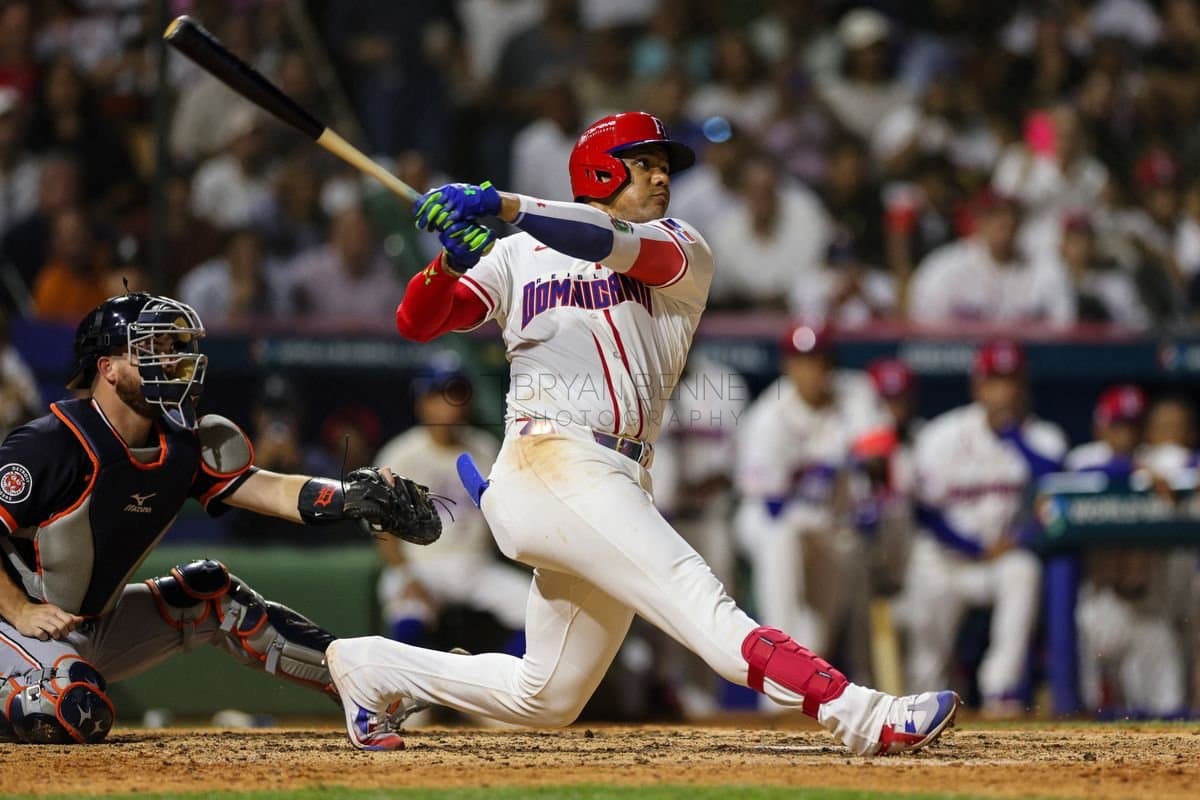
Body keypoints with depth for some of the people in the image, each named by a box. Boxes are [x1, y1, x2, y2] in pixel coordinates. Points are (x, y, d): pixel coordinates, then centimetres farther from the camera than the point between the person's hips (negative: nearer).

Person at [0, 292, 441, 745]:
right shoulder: (50, 445, -23)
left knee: (212, 595, 7)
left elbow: (269, 491, -10)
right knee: (76, 714, -35)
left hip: (96, 628, 8)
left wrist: (352, 496, -27)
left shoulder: (178, 448, -1)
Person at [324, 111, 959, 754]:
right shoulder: (518, 257, 15)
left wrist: (502, 205, -21)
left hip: (618, 484, 5)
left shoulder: (682, 254, 13)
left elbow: (620, 244, -10)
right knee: (698, 600, -23)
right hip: (551, 462, -5)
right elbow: (416, 322, 8)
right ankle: (861, 717, -38)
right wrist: (451, 260, -14)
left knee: (546, 700, 10)